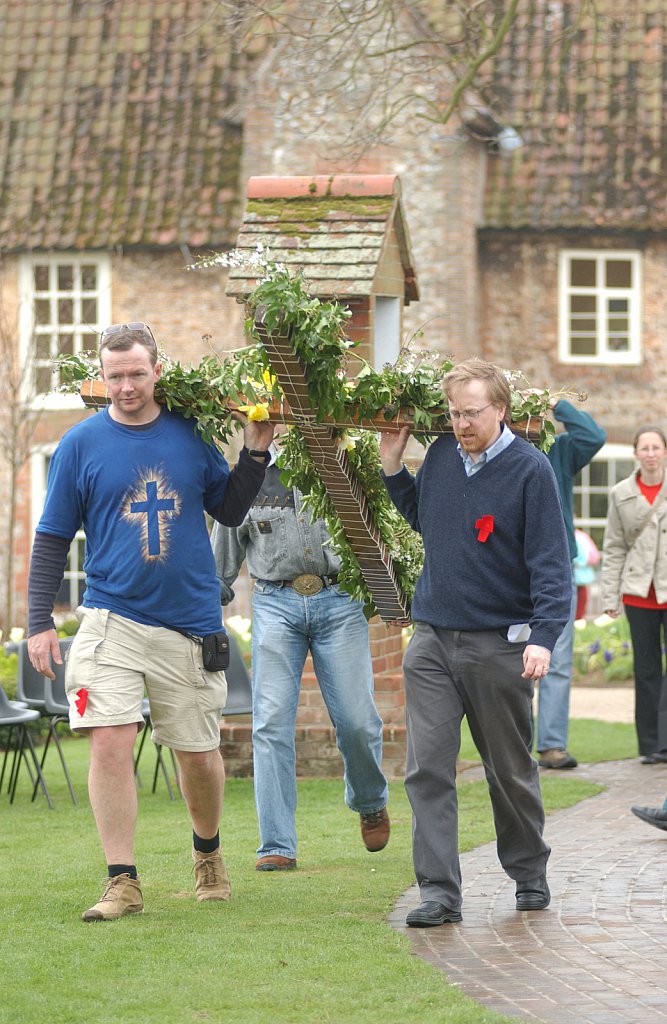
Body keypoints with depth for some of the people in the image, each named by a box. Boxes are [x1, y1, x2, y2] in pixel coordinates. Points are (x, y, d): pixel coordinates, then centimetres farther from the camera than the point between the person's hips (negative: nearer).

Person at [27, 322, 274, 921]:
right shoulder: (81, 444, 0)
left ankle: (208, 853, 36)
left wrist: (255, 453, -1)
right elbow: (52, 539, 4)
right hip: (113, 619, -2)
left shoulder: (189, 435, 4)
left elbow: (230, 511, 11)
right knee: (111, 742, -16)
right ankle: (123, 882, -8)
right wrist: (39, 621, -1)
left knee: (199, 755, 9)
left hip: (191, 624, 2)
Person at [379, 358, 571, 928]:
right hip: (432, 641, 4)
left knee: (511, 771, 10)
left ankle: (530, 876, 29)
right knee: (428, 770, -6)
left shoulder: (530, 469, -9)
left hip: (500, 645, -4)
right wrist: (391, 463, 15)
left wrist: (543, 636, -23)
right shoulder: (441, 456, 6)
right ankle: (439, 894, -6)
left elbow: (551, 562, -12)